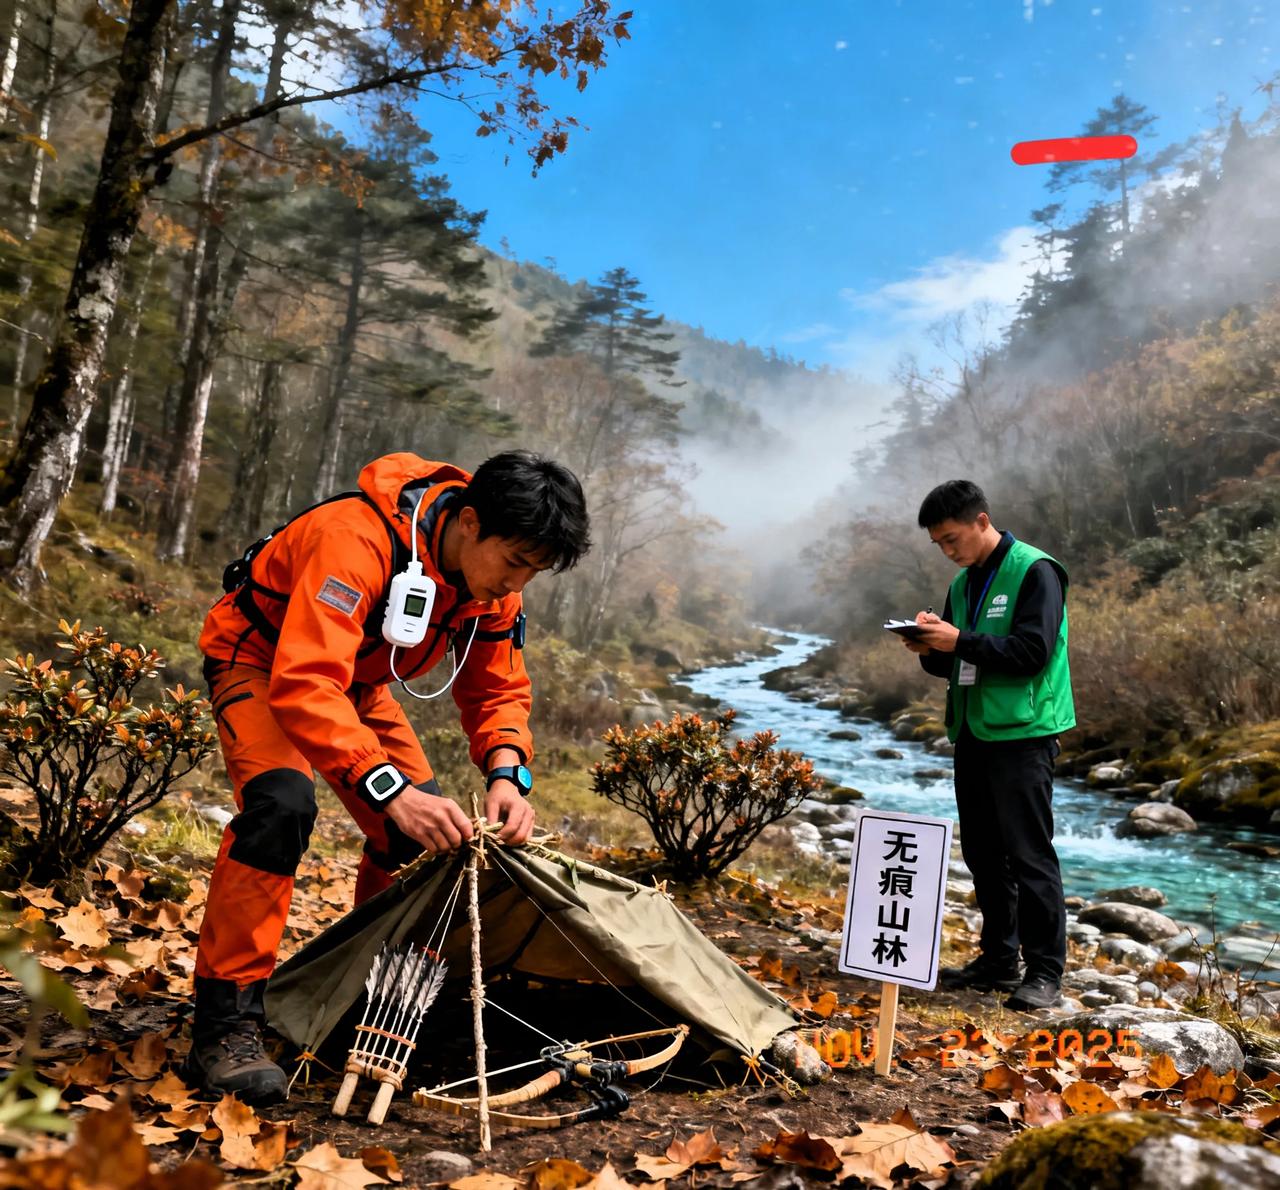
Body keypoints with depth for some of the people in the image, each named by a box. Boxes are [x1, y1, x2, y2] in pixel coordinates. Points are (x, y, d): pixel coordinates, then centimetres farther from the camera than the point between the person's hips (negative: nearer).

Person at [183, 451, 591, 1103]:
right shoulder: (359, 539, -38)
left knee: (426, 832, -4)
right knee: (282, 802, -32)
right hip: (258, 656, -6)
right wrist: (391, 789, -54)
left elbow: (498, 691, -7)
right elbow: (303, 685, -45)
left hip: (356, 678, 7)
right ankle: (222, 1030, -20)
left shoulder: (493, 576, -14)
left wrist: (507, 773, -27)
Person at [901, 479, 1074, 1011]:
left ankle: (1045, 972, 5)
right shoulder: (963, 583, 15)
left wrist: (960, 640, -21)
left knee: (1029, 855, -4)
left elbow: (1032, 652, -19)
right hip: (972, 732, 8)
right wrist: (931, 649, -3)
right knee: (983, 853, 13)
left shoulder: (1035, 572, -9)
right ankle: (999, 958, 24)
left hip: (1022, 734, -8)